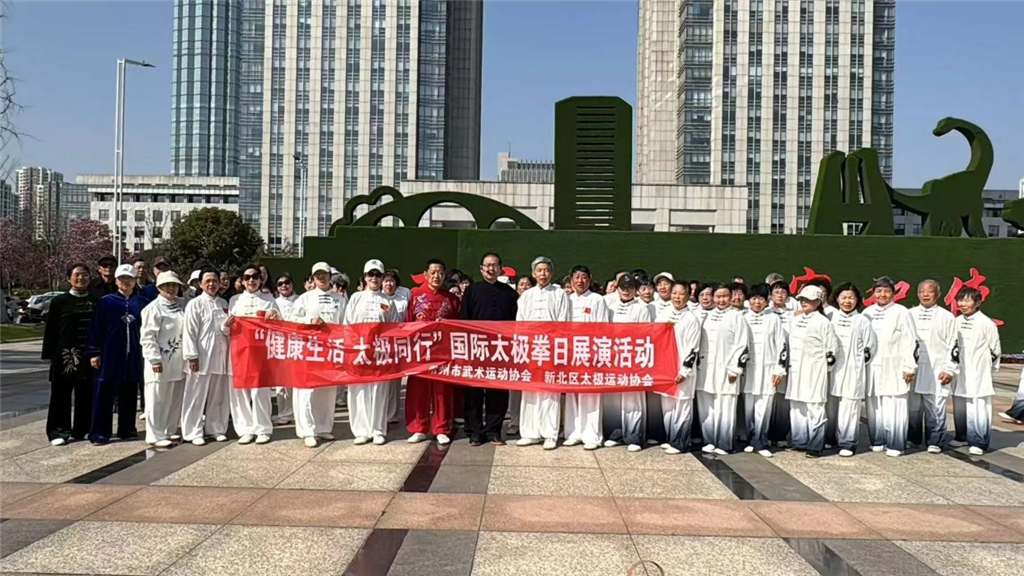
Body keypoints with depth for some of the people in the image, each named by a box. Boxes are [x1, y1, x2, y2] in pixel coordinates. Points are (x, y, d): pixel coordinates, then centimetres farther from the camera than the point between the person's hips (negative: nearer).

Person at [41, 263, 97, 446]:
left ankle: (81, 430, 16)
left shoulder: (95, 302, 8)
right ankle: (58, 431, 9)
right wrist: (50, 355, -5)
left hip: (89, 355, 2)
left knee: (86, 395, 6)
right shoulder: (59, 301, 2)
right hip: (65, 355, -2)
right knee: (61, 394, 2)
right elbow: (51, 330, 0)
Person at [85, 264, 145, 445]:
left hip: (133, 355, 3)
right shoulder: (105, 301, 0)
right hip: (109, 354, -2)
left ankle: (127, 430, 19)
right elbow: (95, 328, -1)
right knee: (104, 393, -2)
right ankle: (99, 433, 4)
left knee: (129, 394, 9)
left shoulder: (141, 303, 7)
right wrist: (94, 352, -6)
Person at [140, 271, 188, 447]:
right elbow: (147, 337, -11)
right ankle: (155, 436, 5)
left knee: (176, 398, 12)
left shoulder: (182, 305, 11)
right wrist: (155, 359, -16)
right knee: (158, 400, -1)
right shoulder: (153, 308, -6)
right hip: (160, 361, -6)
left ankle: (170, 431, 24)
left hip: (178, 361, 6)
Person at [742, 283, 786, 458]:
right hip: (748, 368, 2)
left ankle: (760, 442, 3)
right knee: (749, 407, 5)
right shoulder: (743, 318, 7)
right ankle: (751, 440, 16)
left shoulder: (773, 319, 4)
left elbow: (781, 345, 3)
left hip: (767, 369, -1)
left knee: (764, 407, -3)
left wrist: (779, 369, -2)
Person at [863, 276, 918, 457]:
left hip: (894, 369, -5)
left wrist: (910, 367, -9)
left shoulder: (901, 312, -4)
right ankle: (877, 441, 19)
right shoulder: (867, 313, 10)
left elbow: (911, 342, -6)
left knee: (894, 408, -4)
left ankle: (895, 445, 3)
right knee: (874, 407, 9)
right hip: (872, 368, 5)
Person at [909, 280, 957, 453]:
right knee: (912, 407, 6)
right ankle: (912, 439, 18)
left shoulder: (947, 317, 4)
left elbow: (952, 346, 2)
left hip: (936, 371, -2)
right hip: (913, 369, 2)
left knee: (935, 409, -2)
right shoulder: (909, 314, 9)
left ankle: (935, 441, 9)